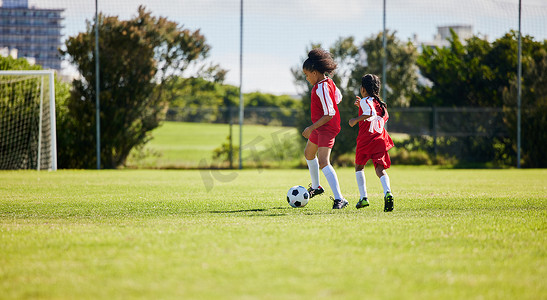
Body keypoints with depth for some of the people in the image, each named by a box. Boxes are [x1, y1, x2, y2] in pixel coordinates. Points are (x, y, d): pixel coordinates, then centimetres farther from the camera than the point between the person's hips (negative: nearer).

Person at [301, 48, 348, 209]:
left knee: (323, 162, -23)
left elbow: (329, 114, -28)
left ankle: (339, 199, -30)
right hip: (320, 127, 11)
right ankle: (315, 187, 51)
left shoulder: (322, 88, -25)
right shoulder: (328, 82, 4)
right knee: (309, 154, 30)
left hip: (327, 128, -11)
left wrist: (312, 128, -25)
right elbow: (338, 97, 20)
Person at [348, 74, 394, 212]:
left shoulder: (365, 101, -4)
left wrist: (356, 119, -16)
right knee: (380, 168, -4)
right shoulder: (381, 103, 18)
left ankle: (363, 197, 9)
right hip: (380, 140, 4)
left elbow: (371, 113, -24)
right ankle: (387, 192, -33)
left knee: (359, 167, 16)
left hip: (365, 140, -4)